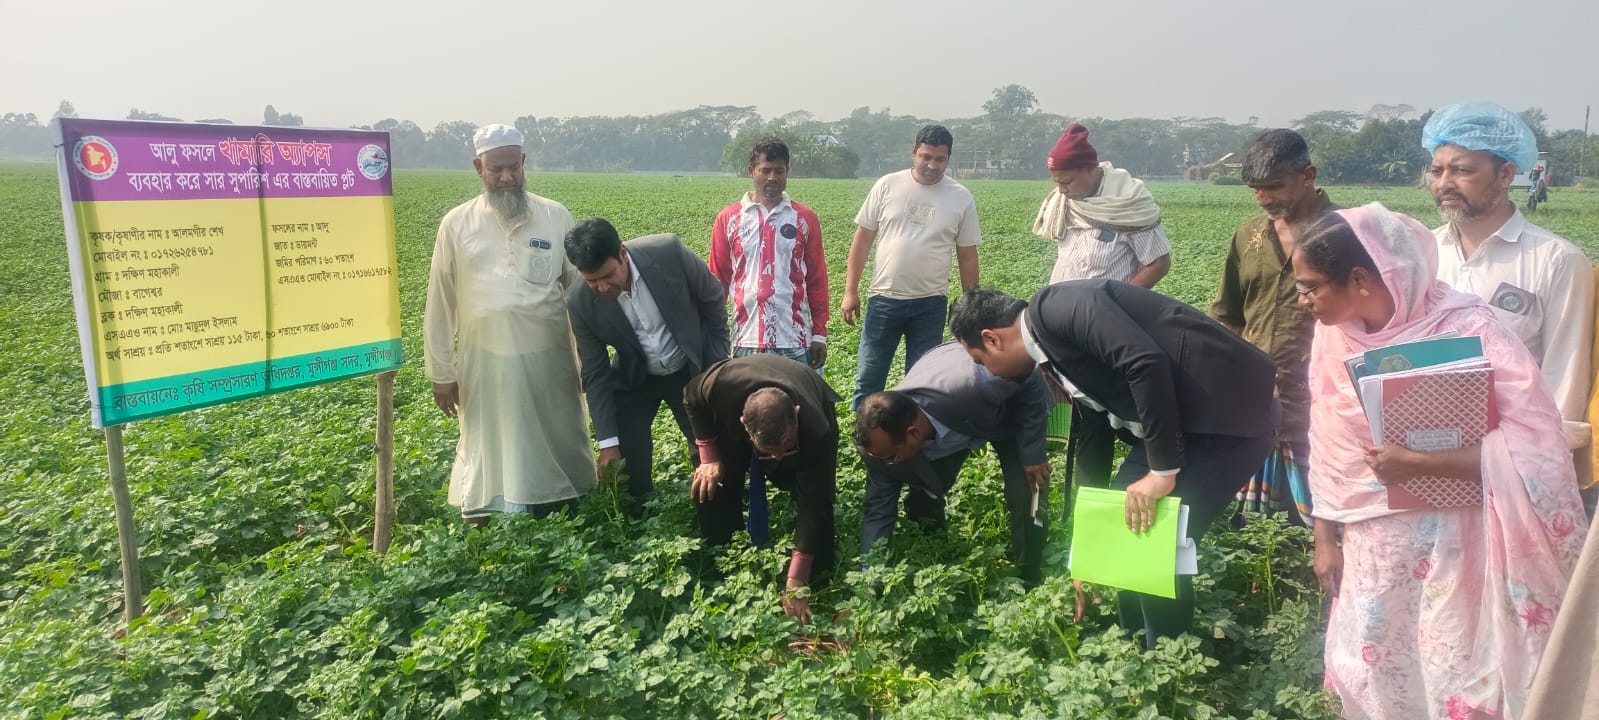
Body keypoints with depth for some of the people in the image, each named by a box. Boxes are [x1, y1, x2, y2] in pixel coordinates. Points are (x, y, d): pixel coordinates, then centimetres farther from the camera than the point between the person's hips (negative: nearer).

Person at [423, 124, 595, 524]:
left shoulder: (556, 218, 2)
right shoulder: (457, 225, 2)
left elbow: (581, 290, 6)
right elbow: (440, 304, 5)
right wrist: (441, 373, 4)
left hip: (548, 362, 0)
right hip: (486, 365, 0)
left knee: (560, 454, 10)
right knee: (489, 457, 7)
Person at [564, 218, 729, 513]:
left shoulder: (668, 251, -28)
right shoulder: (580, 302, -23)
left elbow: (712, 300, -10)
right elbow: (596, 375, -14)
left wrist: (719, 366, -5)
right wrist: (608, 442, -17)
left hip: (692, 371, 0)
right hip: (635, 381, 1)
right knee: (629, 467, -4)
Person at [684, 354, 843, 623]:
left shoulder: (816, 432, -46)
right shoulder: (720, 388, -44)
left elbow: (812, 506, -36)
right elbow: (692, 397, -17)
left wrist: (795, 584, -34)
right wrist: (709, 457, -19)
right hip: (731, 409, 2)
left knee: (817, 498, -18)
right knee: (709, 489, -6)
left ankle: (817, 584, 2)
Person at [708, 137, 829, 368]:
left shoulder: (805, 219, 6)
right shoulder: (728, 219, 6)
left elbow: (817, 279, 7)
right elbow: (717, 278, 8)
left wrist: (820, 334, 4)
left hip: (796, 341, 0)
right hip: (747, 340, 0)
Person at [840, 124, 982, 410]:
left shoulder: (961, 198, -1)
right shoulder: (887, 186, -2)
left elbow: (967, 256, 5)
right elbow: (862, 239, 2)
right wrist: (850, 291, -2)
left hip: (930, 304, 0)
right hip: (883, 299, 0)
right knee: (868, 378, 6)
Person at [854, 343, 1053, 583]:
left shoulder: (970, 387, -46)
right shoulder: (886, 433, -30)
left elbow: (1032, 380, -27)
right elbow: (879, 510, -18)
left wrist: (1032, 452, -25)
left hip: (1010, 408, -3)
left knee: (1027, 500, -16)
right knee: (922, 501, -9)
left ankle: (1030, 583, 5)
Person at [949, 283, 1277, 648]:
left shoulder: (1058, 307, -16)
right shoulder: (1055, 347, 12)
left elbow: (1147, 362, -29)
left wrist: (1162, 471, -21)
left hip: (1231, 408, -10)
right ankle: (1137, 643, 28)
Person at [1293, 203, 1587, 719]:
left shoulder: (1466, 328, -18)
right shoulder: (1333, 333, -3)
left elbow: (1535, 443, -22)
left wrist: (1417, 463, -26)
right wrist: (1324, 539, 9)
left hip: (1453, 542, -4)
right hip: (1371, 546, 5)